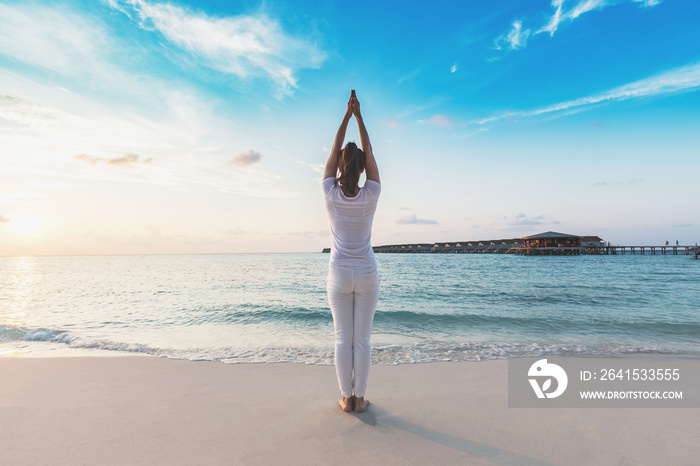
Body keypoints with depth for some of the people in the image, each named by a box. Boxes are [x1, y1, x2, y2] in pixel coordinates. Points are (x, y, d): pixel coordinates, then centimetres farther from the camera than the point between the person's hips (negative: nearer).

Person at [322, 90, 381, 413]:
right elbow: (370, 155, 2)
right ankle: (359, 397, 18)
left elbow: (333, 153, 2)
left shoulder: (330, 194, -9)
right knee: (362, 340, 9)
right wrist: (359, 118, 6)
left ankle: (347, 398, 18)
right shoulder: (371, 195, -8)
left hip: (339, 275, 0)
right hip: (366, 275, 0)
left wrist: (346, 117, 5)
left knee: (343, 339, 9)